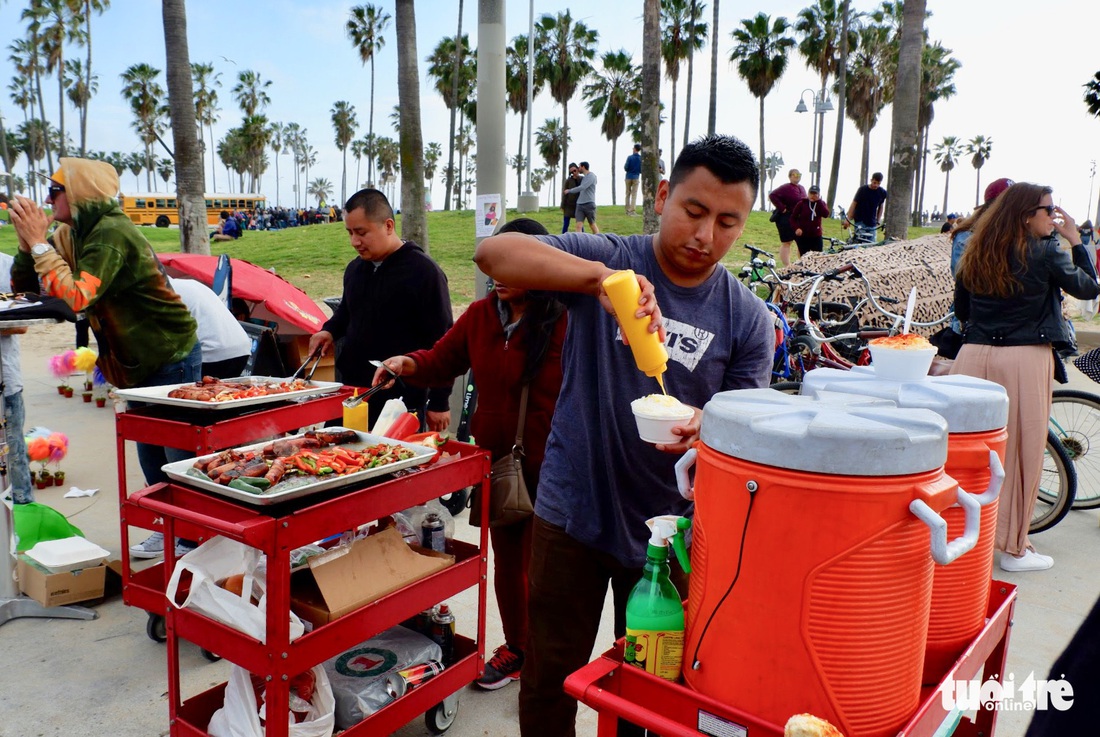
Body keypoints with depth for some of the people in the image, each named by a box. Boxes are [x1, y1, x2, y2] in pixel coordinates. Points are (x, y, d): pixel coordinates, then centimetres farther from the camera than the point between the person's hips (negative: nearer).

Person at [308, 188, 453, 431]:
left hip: (402, 399, -7)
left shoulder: (423, 271, -13)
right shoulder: (355, 268, 10)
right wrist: (330, 330, 6)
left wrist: (439, 403, -13)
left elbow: (441, 341, -13)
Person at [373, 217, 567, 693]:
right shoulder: (481, 315, 1)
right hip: (494, 461, 6)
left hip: (547, 470, -5)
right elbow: (443, 360, 14)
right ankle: (515, 648, 41)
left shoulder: (565, 323, -16)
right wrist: (409, 364, -5)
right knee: (505, 559, 20)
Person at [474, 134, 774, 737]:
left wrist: (703, 431, -27)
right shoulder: (605, 258, -9)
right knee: (549, 684, 15)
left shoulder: (748, 320, -5)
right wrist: (600, 277, -39)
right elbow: (493, 253, -23)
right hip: (572, 515, -1)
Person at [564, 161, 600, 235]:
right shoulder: (583, 178, 19)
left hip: (589, 204, -6)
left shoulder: (591, 176, -5)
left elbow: (582, 187, -15)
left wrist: (569, 191, -5)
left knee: (593, 225, 4)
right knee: (578, 226, -10)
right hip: (580, 204, 6)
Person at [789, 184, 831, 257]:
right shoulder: (802, 203, -1)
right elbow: (793, 217, 2)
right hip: (802, 236, -2)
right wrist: (796, 228, -14)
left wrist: (818, 201, -15)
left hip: (816, 236, 2)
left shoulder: (821, 204, 6)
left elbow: (825, 214, -14)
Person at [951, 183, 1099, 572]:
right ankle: (1014, 548, 13)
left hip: (974, 356, 5)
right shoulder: (1046, 253, -6)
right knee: (1022, 451, 5)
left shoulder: (975, 253, 8)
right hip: (1026, 360, -4)